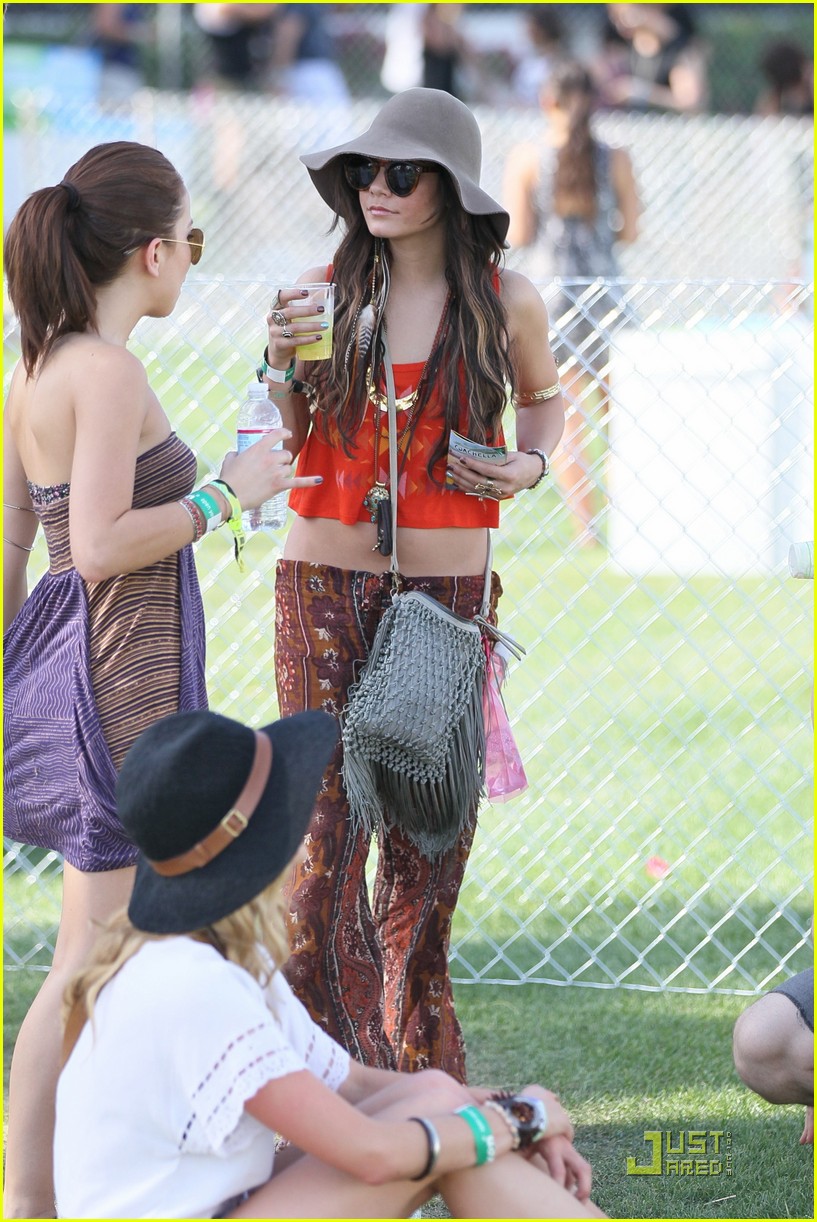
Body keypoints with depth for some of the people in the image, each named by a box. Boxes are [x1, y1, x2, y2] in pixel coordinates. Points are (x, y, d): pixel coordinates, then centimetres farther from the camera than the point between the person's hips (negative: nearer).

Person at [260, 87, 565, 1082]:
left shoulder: (506, 302, 0)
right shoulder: (325, 291, 0)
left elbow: (542, 396, 21)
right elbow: (284, 448, 5)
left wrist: (530, 466, 1)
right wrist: (282, 366, -13)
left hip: (447, 586, 0)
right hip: (323, 581, 0)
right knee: (323, 819, -6)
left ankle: (417, 1069, 17)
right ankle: (350, 1067, 3)